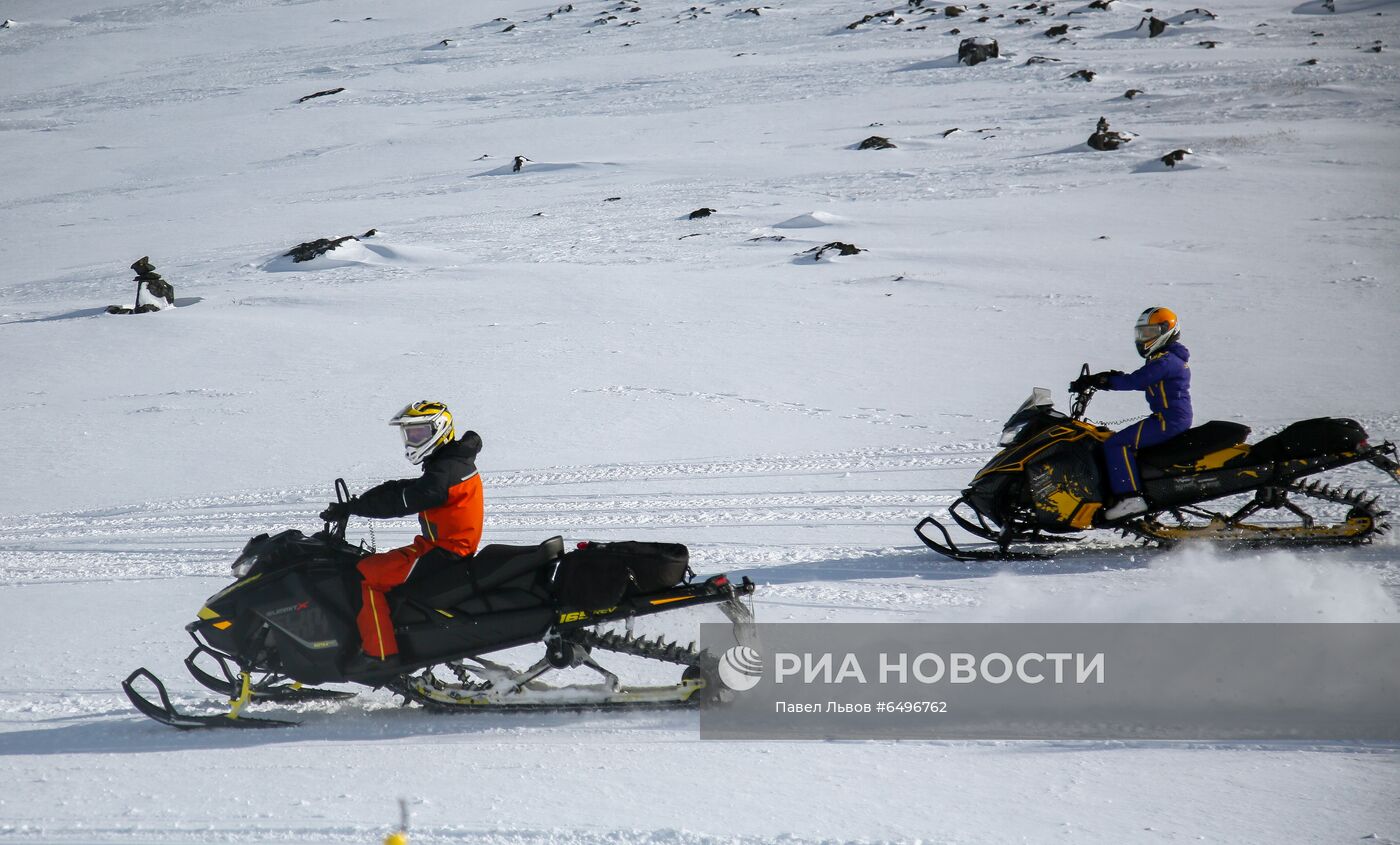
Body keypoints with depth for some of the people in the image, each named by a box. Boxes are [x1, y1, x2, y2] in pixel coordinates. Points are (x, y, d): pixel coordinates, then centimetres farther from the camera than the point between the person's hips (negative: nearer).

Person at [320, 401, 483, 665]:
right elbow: (399, 490, 16)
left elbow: (400, 502, -23)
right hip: (448, 547, 11)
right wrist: (353, 503, 7)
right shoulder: (452, 463, 15)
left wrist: (350, 507, -19)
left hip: (441, 553, -11)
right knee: (371, 563, 20)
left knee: (365, 574, -17)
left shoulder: (445, 472, -18)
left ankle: (379, 652, -20)